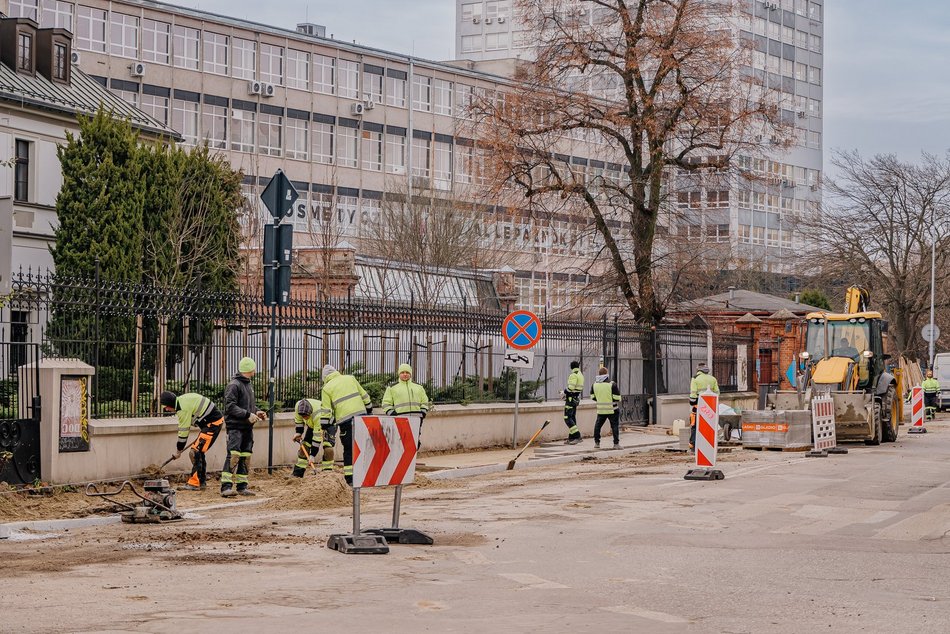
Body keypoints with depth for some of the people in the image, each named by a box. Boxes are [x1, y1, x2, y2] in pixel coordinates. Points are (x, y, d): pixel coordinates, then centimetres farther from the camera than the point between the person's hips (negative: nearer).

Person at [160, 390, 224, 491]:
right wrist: (202, 430, 22)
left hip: (213, 423, -11)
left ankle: (194, 484, -15)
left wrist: (179, 450, -5)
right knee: (199, 452, 14)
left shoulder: (183, 409, -21)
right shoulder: (182, 399, 9)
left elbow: (183, 431, -15)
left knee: (196, 452, -14)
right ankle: (202, 482, 21)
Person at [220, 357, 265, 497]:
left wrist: (257, 412, 8)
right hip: (235, 426, -9)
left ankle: (242, 487, 13)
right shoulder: (234, 385, -10)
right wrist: (248, 414, -21)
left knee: (246, 458, 8)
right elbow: (230, 406, -17)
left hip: (247, 427, 9)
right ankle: (226, 487, -20)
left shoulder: (249, 385, 19)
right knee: (233, 456, -16)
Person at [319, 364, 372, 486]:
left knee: (349, 450, 4)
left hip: (345, 420, -2)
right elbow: (364, 396, 16)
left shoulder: (327, 388, 6)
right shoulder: (350, 379, 14)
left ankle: (350, 479, 2)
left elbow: (325, 411, 2)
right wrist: (369, 411, 26)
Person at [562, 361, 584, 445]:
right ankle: (571, 438, 14)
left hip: (571, 399, -10)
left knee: (567, 418, -11)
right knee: (572, 418, 13)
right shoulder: (581, 375, 15)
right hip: (577, 399, 10)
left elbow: (571, 388, -23)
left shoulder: (573, 375, -15)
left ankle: (577, 437, -18)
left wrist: (564, 391, -4)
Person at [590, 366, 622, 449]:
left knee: (598, 425, 17)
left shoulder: (594, 384, -1)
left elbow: (593, 397, 8)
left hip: (601, 410, 3)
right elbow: (617, 398, -13)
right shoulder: (612, 384, -14)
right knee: (615, 426, 4)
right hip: (612, 410, -3)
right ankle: (616, 443, -1)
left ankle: (596, 443, 15)